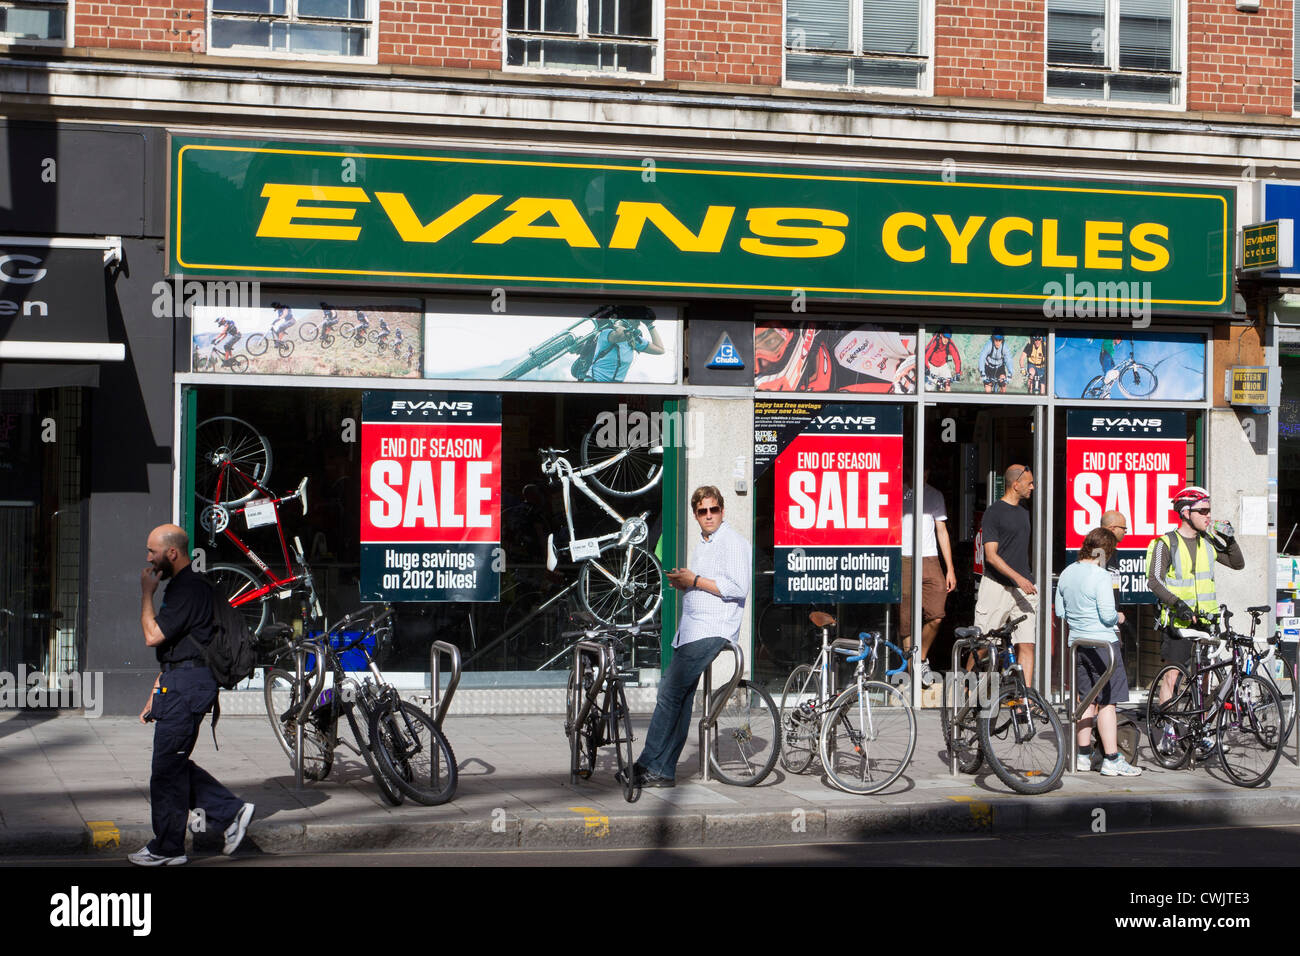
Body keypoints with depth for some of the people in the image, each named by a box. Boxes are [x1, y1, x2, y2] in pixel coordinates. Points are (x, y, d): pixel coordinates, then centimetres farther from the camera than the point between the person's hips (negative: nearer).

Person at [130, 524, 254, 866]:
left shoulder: (190, 588, -16)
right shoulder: (180, 585, 19)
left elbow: (153, 636, -19)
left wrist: (146, 592, -8)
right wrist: (156, 695, 22)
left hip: (186, 685, -11)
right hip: (178, 684, 11)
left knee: (167, 767, -3)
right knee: (174, 764, 12)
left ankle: (167, 848, 6)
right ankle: (232, 810, 13)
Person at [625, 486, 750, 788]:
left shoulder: (733, 542, -7)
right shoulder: (700, 544, 22)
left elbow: (738, 588, -18)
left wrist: (695, 581, -13)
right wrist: (683, 582, 13)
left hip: (712, 632, -9)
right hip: (690, 631, 9)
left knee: (670, 693, -14)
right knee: (679, 698, 5)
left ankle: (649, 765, -10)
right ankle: (663, 772, 7)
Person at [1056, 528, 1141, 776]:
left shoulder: (1067, 574, 8)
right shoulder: (1100, 576, -15)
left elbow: (1060, 611, 14)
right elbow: (1107, 615, -18)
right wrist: (1118, 617, 2)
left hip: (1077, 643, 8)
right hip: (1102, 643, -8)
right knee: (1107, 702, -4)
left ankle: (1083, 756, 17)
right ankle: (1111, 760, -4)